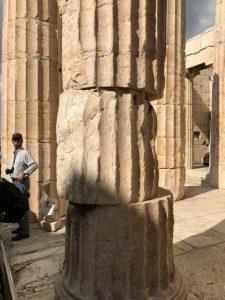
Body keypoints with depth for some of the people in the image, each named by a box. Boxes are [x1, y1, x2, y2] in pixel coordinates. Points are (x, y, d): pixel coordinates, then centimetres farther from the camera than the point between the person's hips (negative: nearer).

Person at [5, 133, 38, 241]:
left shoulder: (25, 153, -11)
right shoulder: (14, 153, 15)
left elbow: (34, 165, -22)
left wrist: (24, 174, -25)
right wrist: (9, 170, 6)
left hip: (22, 182, -9)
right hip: (14, 181, 9)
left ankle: (24, 231, 0)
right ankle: (21, 226, 30)